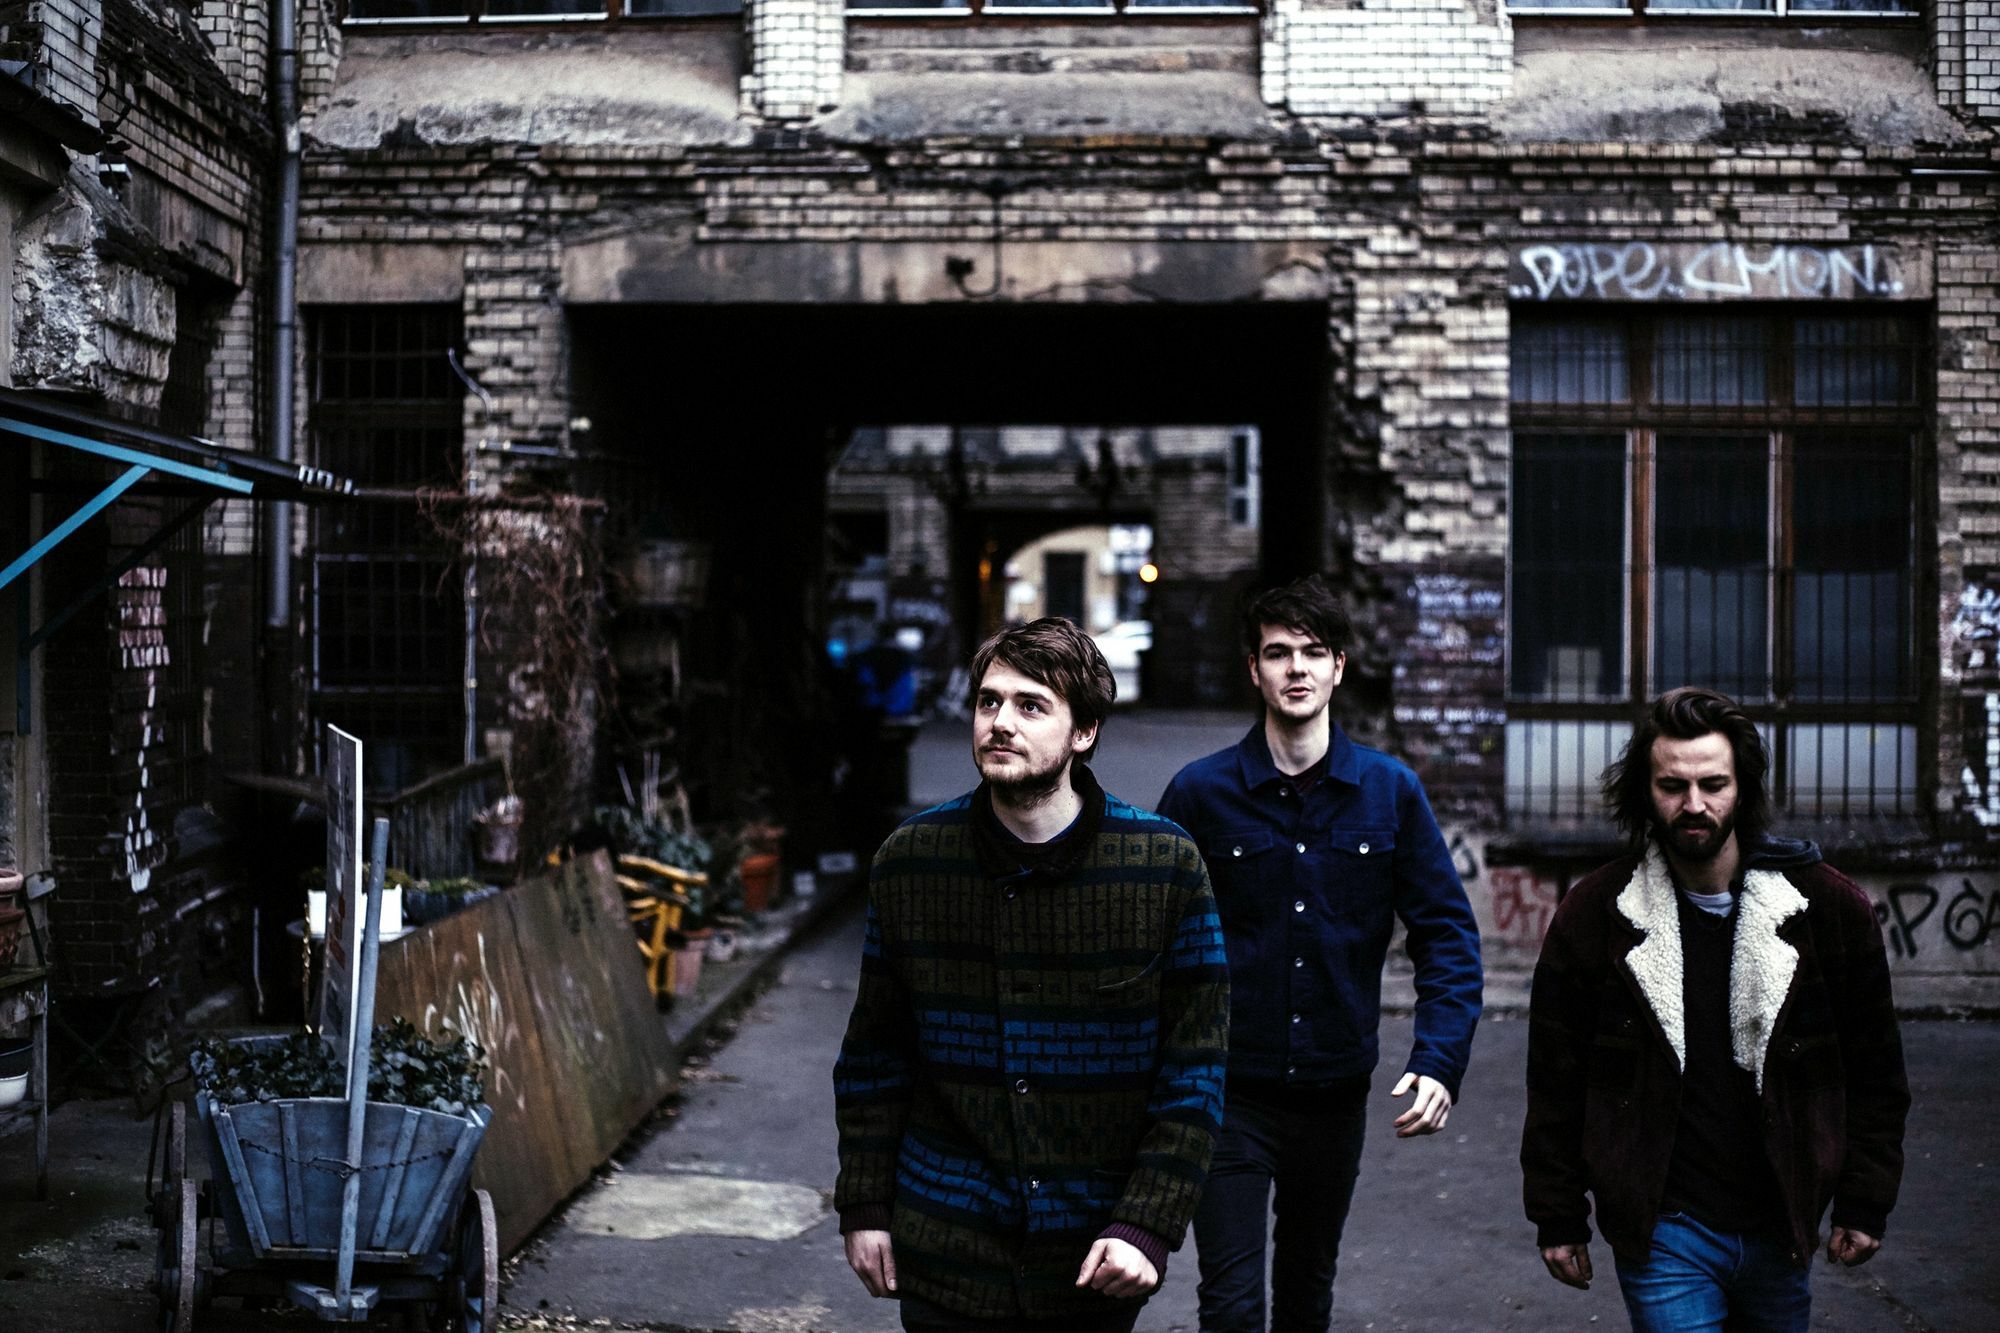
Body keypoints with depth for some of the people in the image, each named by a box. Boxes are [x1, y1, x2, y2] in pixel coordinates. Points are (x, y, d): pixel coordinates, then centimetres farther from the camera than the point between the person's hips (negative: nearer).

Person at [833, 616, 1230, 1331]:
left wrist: (1148, 1224, -12)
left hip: (1096, 1257, 0)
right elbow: (874, 1054, 5)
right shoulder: (909, 859, -3)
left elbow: (1195, 1068, -7)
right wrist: (863, 1206, 3)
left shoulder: (1166, 865, -9)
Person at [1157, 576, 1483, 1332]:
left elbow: (1448, 934, -1)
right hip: (1229, 1092, -2)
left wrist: (1440, 1061, -13)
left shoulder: (1391, 792, -1)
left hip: (1335, 1092, 3)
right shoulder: (1202, 792, -6)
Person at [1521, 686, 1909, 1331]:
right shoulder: (1594, 911, -4)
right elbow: (1556, 1080, 2)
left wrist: (1864, 1205, 5)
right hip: (1662, 1234, -2)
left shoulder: (1828, 904, -2)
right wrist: (1558, 1219, 2)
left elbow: (1874, 1073, 6)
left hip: (1780, 1231, 2)